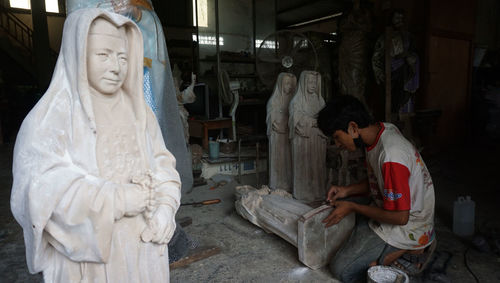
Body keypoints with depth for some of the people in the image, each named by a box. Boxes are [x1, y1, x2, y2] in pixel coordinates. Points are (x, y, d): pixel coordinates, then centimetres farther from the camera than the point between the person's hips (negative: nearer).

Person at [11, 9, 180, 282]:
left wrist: (165, 206, -14)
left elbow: (162, 162, 3)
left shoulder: (138, 110, 4)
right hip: (89, 256, -4)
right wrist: (120, 200, -20)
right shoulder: (50, 117, -11)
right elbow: (41, 191, -20)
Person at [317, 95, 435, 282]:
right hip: (390, 209, 9)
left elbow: (400, 217, -26)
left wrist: (352, 207, -15)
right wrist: (347, 191, -1)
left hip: (406, 227, -9)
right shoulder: (381, 130, -3)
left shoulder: (391, 157, -32)